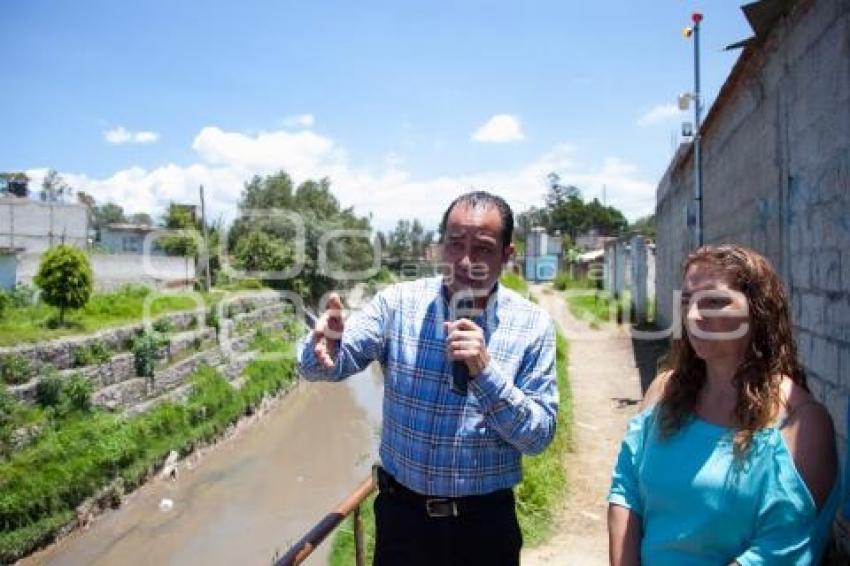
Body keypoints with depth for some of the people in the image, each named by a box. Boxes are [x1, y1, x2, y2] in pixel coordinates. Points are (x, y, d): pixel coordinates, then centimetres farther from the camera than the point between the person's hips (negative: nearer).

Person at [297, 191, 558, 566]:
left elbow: (538, 436, -11)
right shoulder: (398, 303, -8)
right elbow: (322, 366, -14)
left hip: (485, 522, 0)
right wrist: (324, 347, -37)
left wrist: (485, 371, -25)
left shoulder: (531, 325, -10)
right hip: (402, 512, 1)